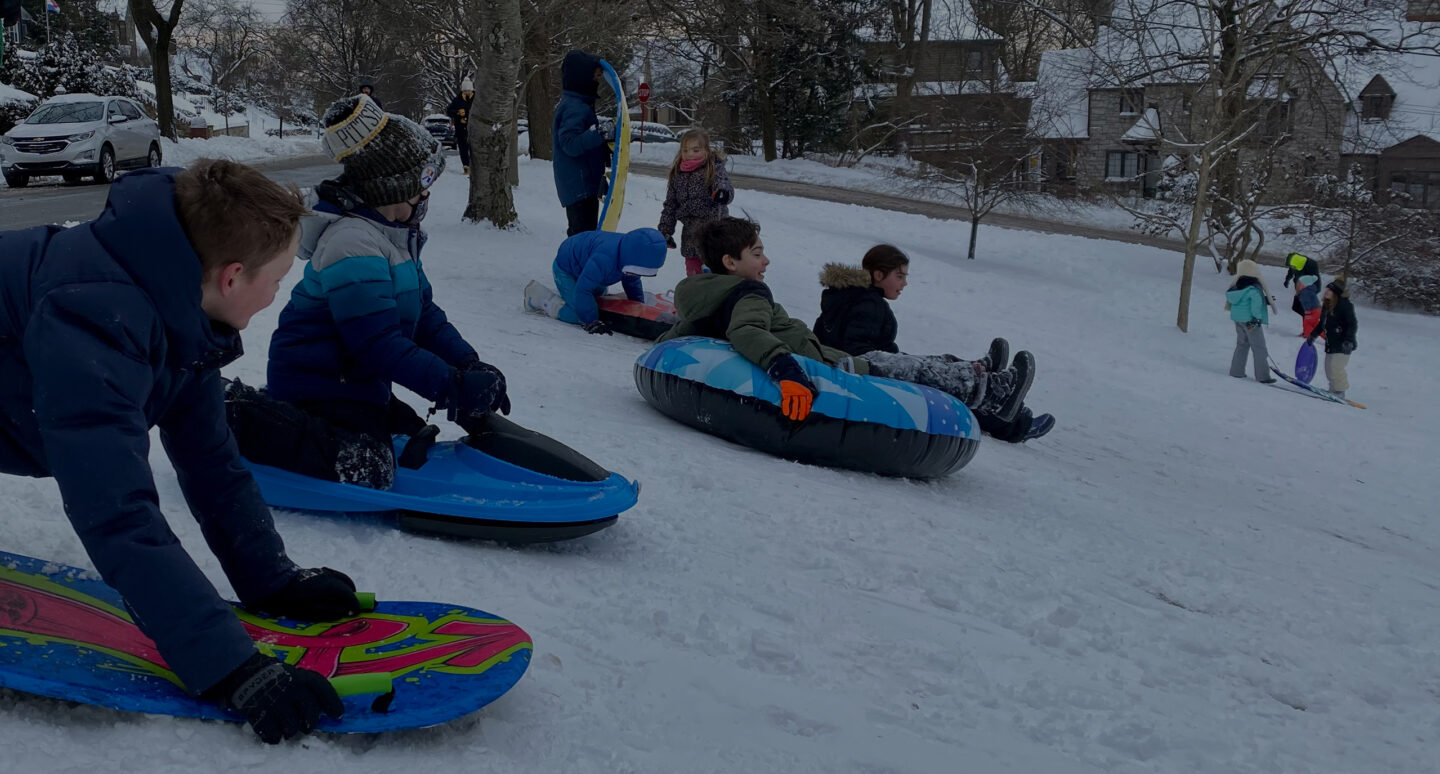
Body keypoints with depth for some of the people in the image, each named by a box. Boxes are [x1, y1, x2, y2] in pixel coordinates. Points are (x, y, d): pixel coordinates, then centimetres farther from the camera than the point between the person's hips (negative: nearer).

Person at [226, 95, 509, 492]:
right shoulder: (354, 246, -24)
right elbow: (380, 346, -27)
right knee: (365, 467, -24)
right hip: (317, 382, -11)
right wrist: (453, 386, -26)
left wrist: (470, 365, 0)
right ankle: (239, 420, -11)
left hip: (354, 381, 11)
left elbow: (423, 312, 13)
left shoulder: (396, 236, 11)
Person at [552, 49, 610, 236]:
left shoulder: (580, 105, 19)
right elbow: (570, 144, -26)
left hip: (585, 184, 11)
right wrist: (598, 133, -37)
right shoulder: (574, 108, -15)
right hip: (579, 186, -11)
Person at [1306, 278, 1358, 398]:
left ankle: (1340, 391, 0)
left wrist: (1348, 340, -26)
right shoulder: (1326, 305, 10)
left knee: (1336, 367, -12)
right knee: (1329, 368, 11)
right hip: (1330, 343, 9)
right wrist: (1313, 335, 24)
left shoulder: (1345, 305, -14)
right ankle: (1333, 389, 23)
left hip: (1342, 344, -9)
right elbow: (1322, 323, 24)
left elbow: (1352, 325, -17)